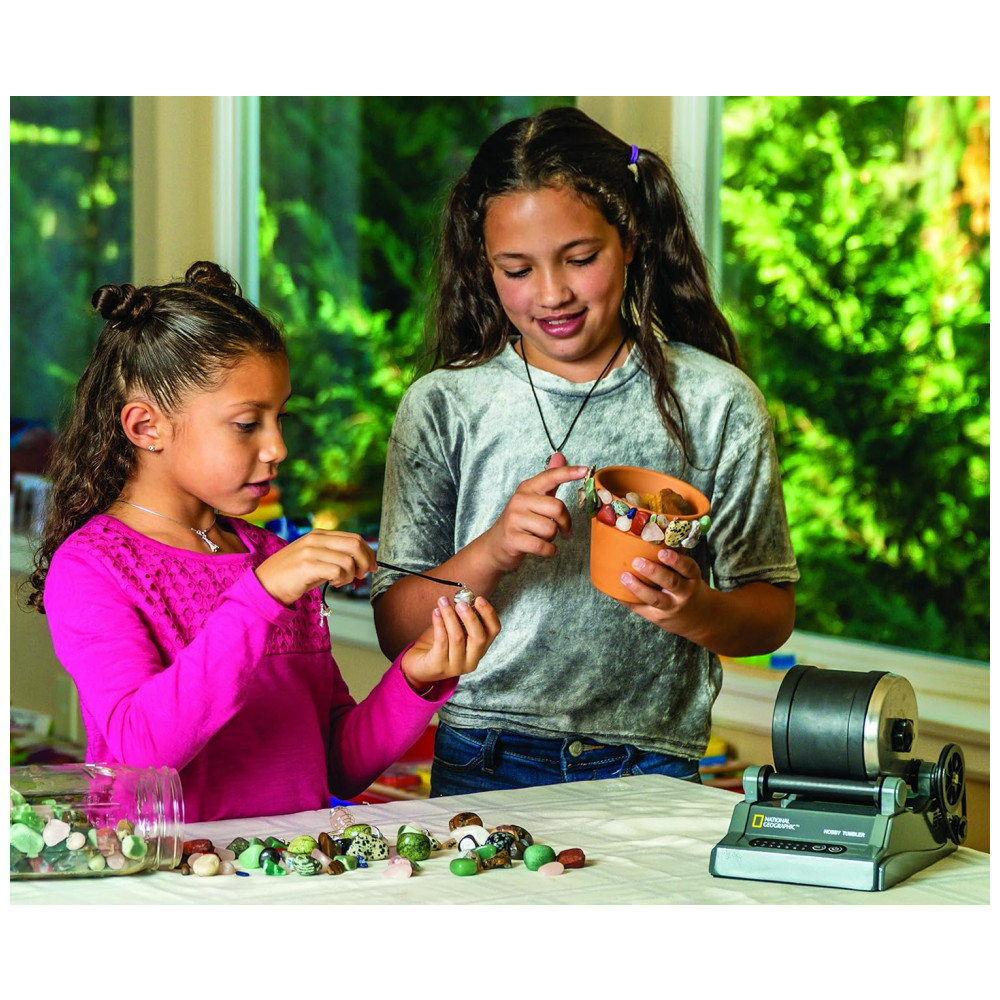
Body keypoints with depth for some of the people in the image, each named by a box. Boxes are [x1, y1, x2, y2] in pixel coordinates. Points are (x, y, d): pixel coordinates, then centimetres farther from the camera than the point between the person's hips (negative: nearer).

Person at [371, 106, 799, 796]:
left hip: (652, 768, 0)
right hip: (482, 765, 0)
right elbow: (398, 630, 4)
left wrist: (695, 610, -13)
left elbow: (772, 616, 9)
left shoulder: (717, 403, 5)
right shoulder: (443, 408, 6)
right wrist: (492, 552, -13)